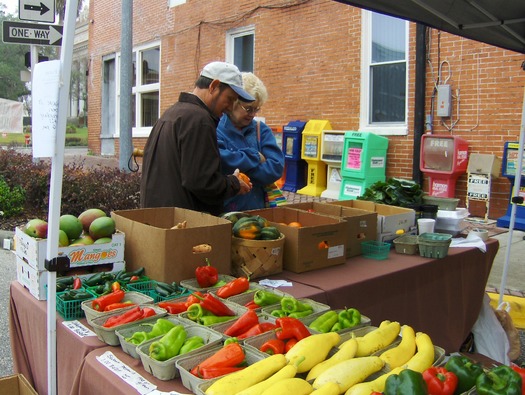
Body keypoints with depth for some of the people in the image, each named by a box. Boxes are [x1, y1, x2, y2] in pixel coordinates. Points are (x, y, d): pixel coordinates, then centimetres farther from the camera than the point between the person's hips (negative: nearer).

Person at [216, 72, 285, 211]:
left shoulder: (261, 130, 7)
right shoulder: (215, 129, -4)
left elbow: (276, 168, -5)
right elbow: (220, 160, -23)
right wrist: (255, 157, -9)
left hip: (258, 209, 3)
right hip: (223, 211, -3)